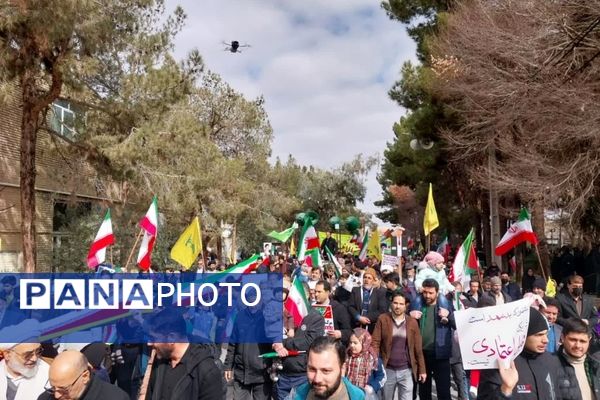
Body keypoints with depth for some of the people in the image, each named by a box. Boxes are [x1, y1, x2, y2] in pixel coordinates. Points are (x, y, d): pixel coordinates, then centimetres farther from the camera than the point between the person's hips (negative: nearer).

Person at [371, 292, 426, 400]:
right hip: (387, 370, 0)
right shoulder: (383, 319, -2)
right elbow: (375, 342, -5)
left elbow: (418, 348, 4)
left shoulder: (412, 322, 1)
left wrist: (422, 369, 3)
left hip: (406, 371, 0)